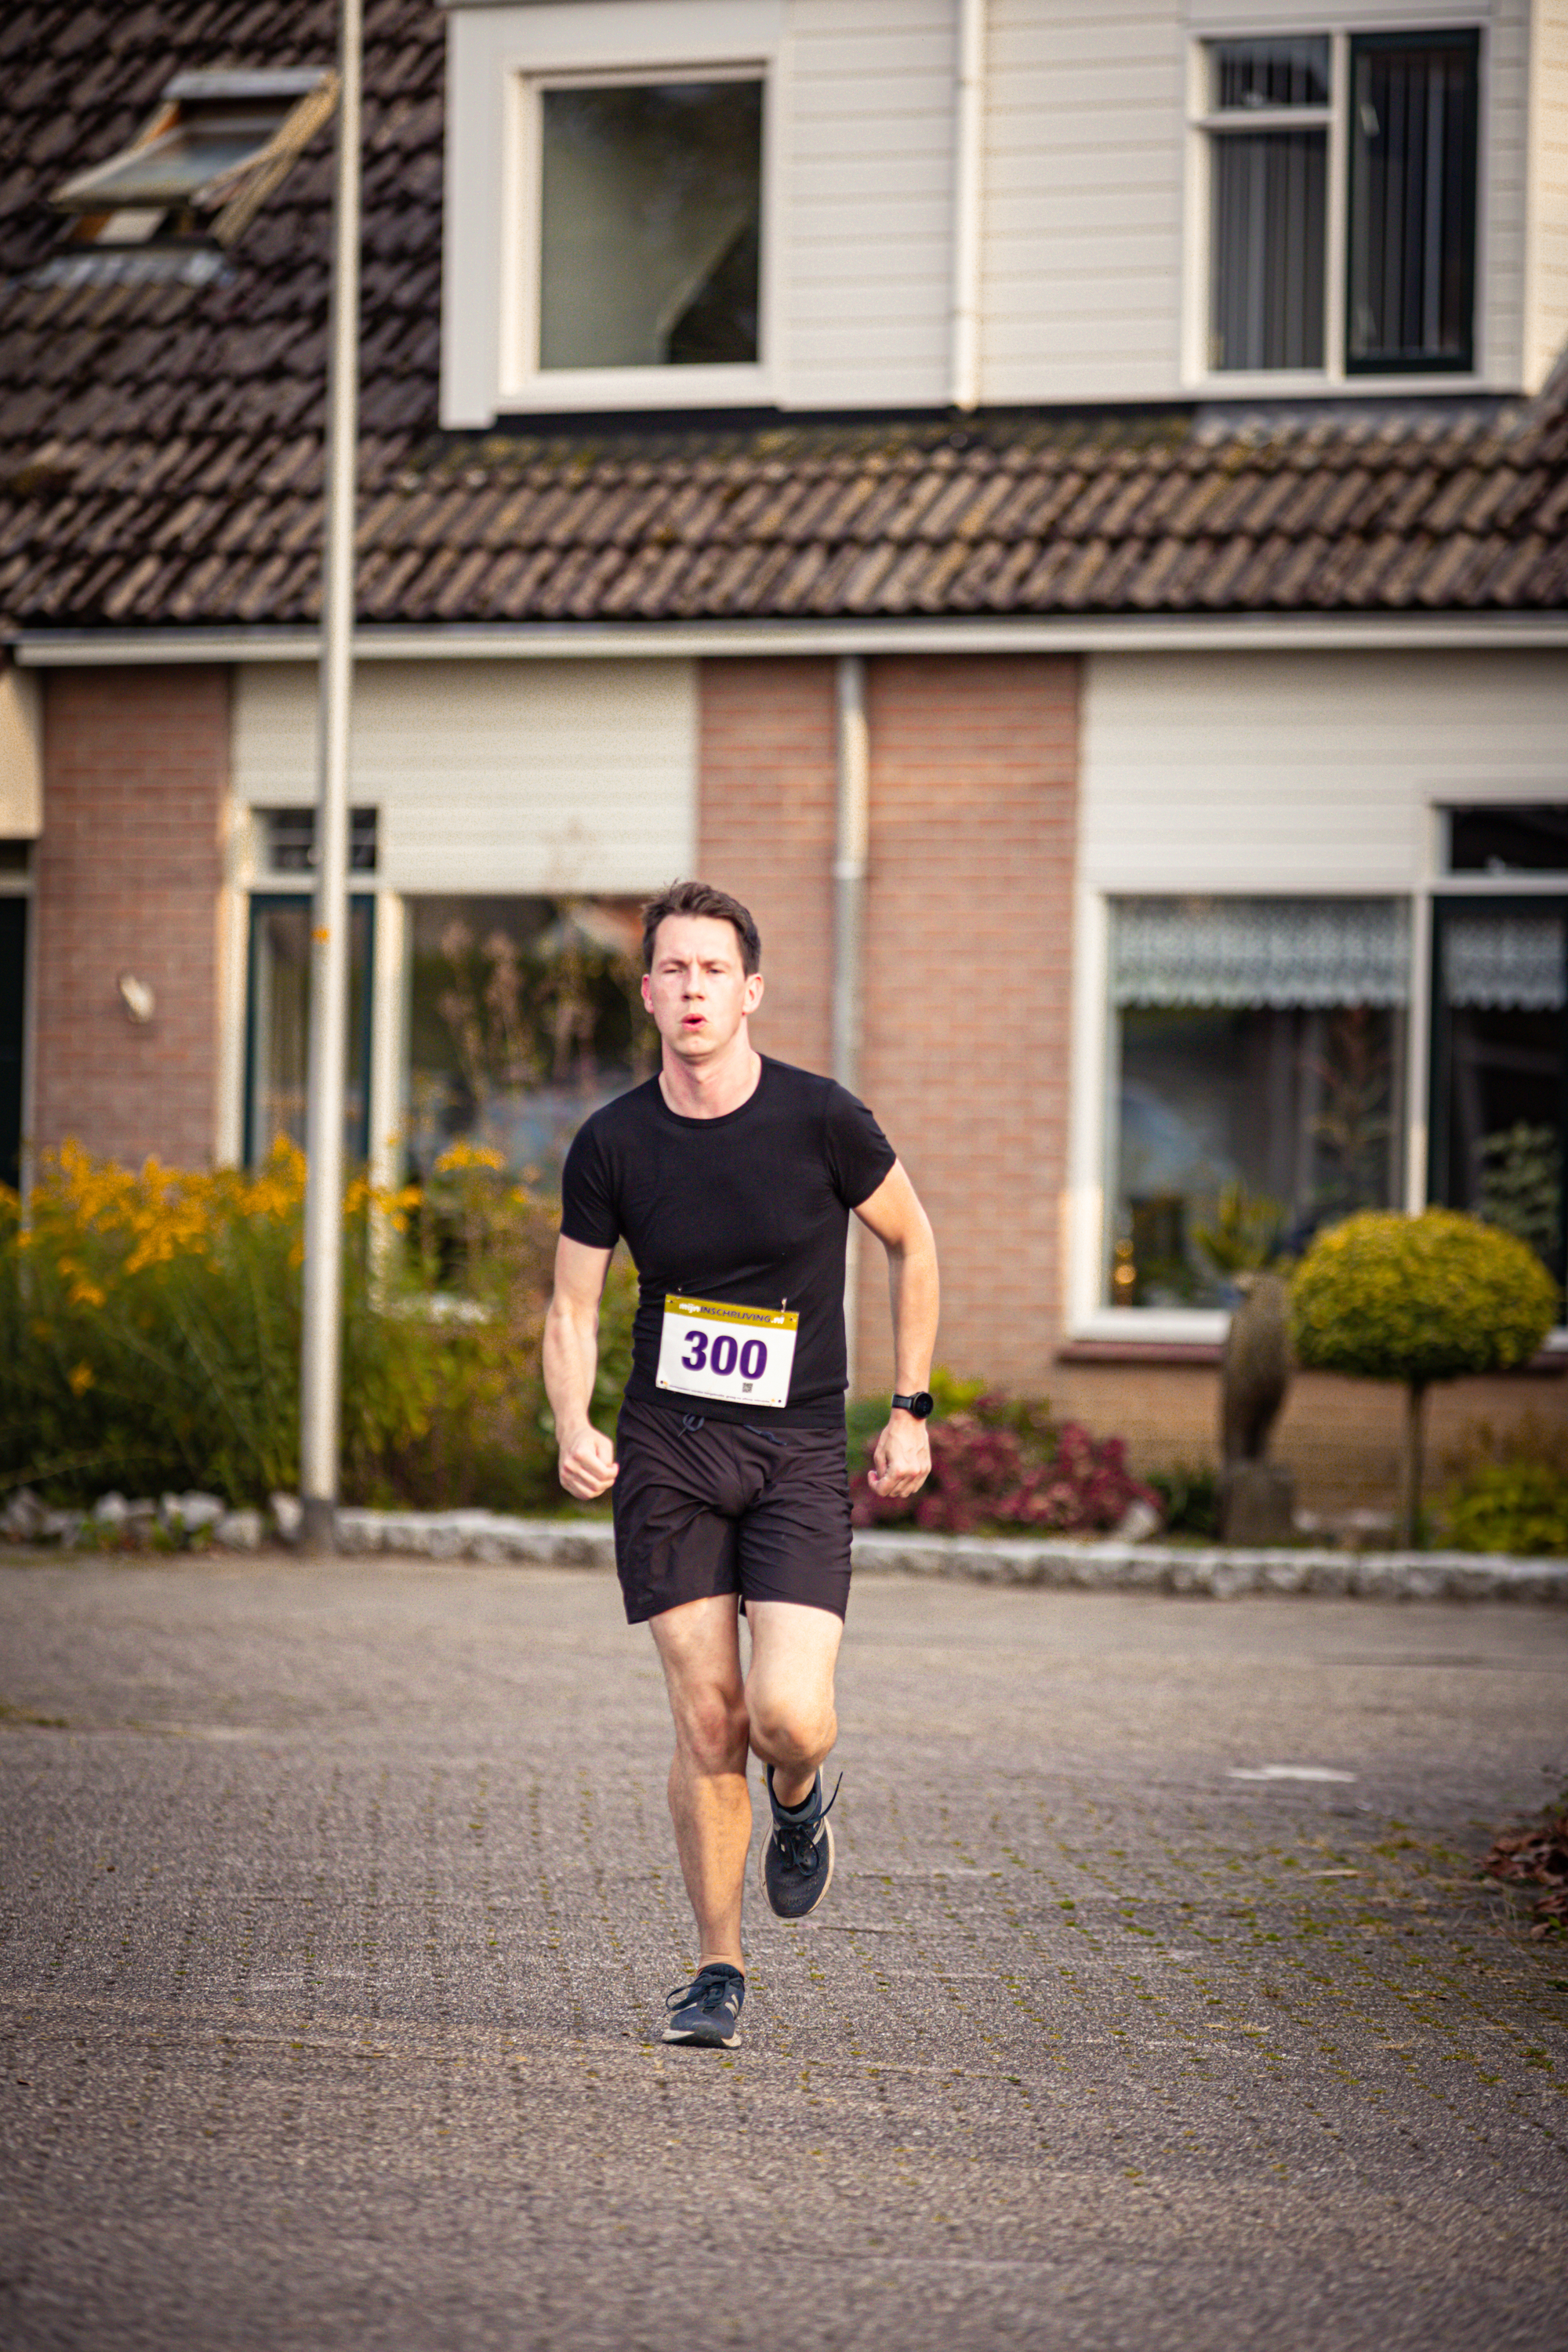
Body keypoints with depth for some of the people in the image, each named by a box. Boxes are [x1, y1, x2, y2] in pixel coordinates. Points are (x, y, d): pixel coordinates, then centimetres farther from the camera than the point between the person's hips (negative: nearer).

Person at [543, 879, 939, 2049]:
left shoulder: (823, 1119, -7)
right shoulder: (612, 1144, -2)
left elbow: (912, 1243, 8)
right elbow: (573, 1309, 6)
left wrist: (911, 1411, 7)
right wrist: (574, 1426, -13)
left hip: (800, 1457, -1)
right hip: (667, 1452, 1)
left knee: (789, 1717, -15)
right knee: (707, 1719, -3)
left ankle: (800, 1803, 22)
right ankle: (718, 1970, 12)